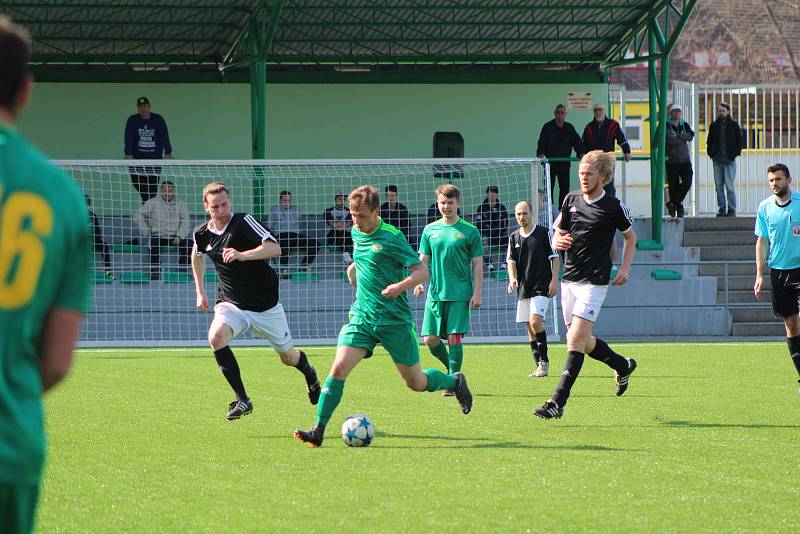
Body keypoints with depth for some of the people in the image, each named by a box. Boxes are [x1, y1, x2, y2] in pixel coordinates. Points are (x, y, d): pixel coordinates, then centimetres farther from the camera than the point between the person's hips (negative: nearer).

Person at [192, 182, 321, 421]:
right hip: (230, 304, 3)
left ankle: (309, 374, 51)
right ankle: (242, 399, -21)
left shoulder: (243, 222, -18)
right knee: (216, 337, -29)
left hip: (265, 305, -3)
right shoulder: (202, 234, -3)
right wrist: (200, 291, 21)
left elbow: (275, 248, -30)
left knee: (288, 357, 12)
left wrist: (242, 255, -43)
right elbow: (197, 255, 21)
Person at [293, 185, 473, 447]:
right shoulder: (356, 233, 7)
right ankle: (318, 431, -15)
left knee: (416, 382, 6)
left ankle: (455, 382, 37)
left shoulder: (391, 237, -14)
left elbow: (422, 271, -15)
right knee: (339, 368, -15)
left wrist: (401, 286, -31)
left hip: (395, 319, -5)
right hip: (362, 316, 5)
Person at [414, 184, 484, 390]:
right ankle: (453, 369, 24)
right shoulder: (430, 230, 9)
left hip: (460, 294, -4)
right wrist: (419, 282, -4)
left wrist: (477, 293, -6)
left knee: (454, 338, -8)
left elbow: (477, 265, 0)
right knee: (431, 340, 1)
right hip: (435, 294, 4)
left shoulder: (469, 231, -1)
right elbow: (423, 260, 13)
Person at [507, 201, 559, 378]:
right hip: (523, 288, 6)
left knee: (535, 321, -20)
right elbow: (511, 260, 10)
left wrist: (554, 280, -9)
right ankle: (540, 366, 12)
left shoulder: (543, 233, -2)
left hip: (542, 287, -6)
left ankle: (544, 361, -11)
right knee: (529, 327, 5)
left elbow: (555, 258, -1)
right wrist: (512, 277, -9)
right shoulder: (514, 237, 11)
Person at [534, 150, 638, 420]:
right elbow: (557, 233, 16)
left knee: (576, 339, -16)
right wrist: (558, 241, -7)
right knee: (581, 340, 13)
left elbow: (630, 236, 11)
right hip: (569, 278, 6)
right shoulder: (571, 200, 8)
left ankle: (557, 402, -20)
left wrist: (625, 269, 2)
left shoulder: (614, 207, -5)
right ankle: (623, 365, 40)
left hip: (594, 282, -6)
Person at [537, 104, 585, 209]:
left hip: (564, 163, 3)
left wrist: (581, 153, -15)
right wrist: (540, 153, -29)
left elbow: (576, 141, 3)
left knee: (564, 188, 4)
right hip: (550, 163, -3)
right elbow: (542, 142, -11)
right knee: (549, 188, 1)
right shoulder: (548, 127, -3)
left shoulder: (569, 128, 9)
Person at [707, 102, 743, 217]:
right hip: (717, 160, 4)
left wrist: (733, 155, -7)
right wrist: (711, 153, 2)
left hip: (729, 160, -4)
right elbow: (709, 141, 18)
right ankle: (722, 209, 8)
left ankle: (732, 210, -3)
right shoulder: (714, 126, 13)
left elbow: (739, 142, 4)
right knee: (718, 186, 2)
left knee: (729, 186, -8)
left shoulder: (733, 125, 4)